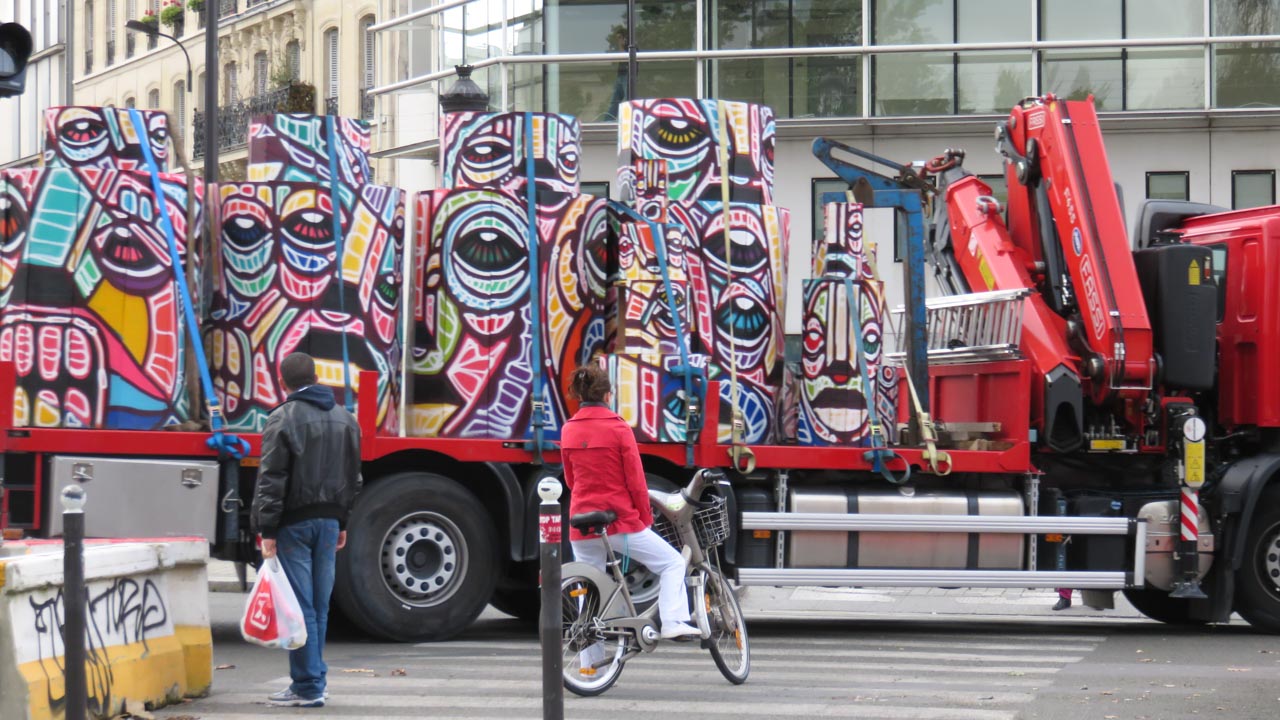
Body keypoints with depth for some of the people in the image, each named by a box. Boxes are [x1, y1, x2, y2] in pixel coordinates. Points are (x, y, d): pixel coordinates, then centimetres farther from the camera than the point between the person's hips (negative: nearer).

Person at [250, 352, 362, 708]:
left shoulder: (283, 419, -9)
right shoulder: (345, 419, 12)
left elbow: (272, 479, -13)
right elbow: (353, 478, 17)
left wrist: (267, 530, -12)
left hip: (294, 522, -6)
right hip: (328, 521, 6)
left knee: (300, 606, -5)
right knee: (320, 605, 11)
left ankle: (308, 687, -5)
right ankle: (312, 682, 16)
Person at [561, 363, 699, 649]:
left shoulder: (568, 431, 5)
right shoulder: (618, 429, -10)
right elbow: (635, 480, -8)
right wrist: (646, 517, 4)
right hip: (620, 521, -5)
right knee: (673, 563, 11)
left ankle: (589, 664, 11)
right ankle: (674, 623, -6)